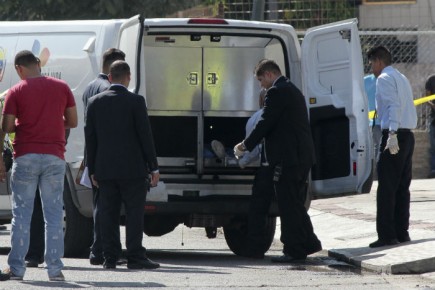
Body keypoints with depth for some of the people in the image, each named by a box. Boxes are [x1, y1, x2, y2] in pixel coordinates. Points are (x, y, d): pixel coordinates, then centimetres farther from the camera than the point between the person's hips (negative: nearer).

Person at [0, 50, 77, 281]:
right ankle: (54, 268, 2)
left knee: (21, 214, 4)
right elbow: (72, 122, 8)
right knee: (53, 214, 5)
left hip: (25, 157, -2)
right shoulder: (61, 88, 4)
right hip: (54, 156, 2)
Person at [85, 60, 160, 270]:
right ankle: (135, 256, -5)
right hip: (132, 169, -3)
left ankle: (109, 258, 3)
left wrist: (92, 170, 13)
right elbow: (145, 135, -6)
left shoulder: (95, 102, 4)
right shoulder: (135, 101, -6)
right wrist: (153, 167, 0)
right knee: (134, 213, -1)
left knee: (108, 214, 4)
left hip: (105, 169, 3)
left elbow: (90, 137, 7)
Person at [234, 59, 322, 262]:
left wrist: (246, 145, -2)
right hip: (302, 157, 10)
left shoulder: (276, 92, -12)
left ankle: (294, 250, -4)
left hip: (287, 158, -10)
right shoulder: (293, 91, 20)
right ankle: (308, 243, 20)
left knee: (288, 205, -6)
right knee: (294, 203, 17)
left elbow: (265, 124, -14)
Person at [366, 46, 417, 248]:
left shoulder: (384, 78, -7)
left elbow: (394, 105, -20)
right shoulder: (402, 78, 21)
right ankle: (402, 233, 14)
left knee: (386, 189, -8)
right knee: (402, 187, 12)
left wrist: (392, 134, -28)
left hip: (394, 136, -9)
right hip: (408, 135, 9)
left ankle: (387, 235, -12)